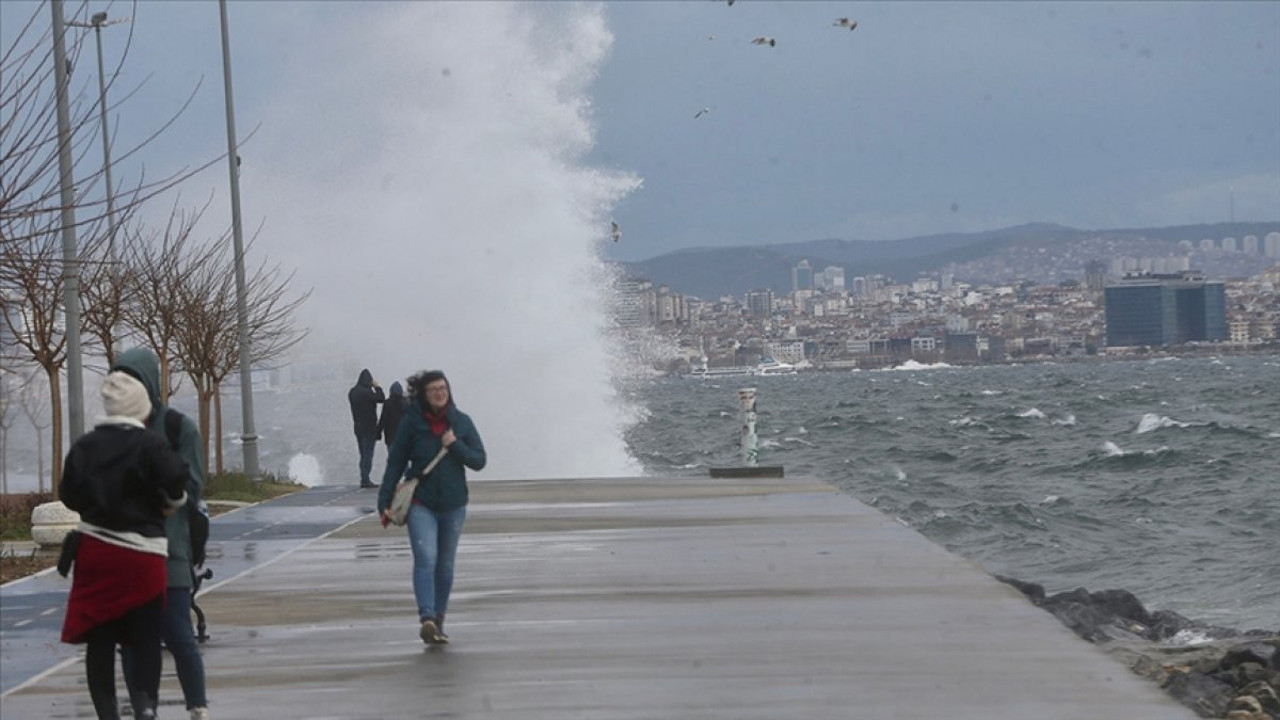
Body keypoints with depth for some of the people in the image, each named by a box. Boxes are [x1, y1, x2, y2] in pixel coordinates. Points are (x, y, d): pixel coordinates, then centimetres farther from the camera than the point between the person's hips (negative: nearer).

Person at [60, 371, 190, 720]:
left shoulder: (84, 446, 4)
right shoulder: (150, 445, -9)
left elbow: (68, 493, 9)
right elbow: (176, 478, -22)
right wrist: (172, 502, -3)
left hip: (94, 550, 3)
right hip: (142, 554, -3)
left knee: (99, 639, 9)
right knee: (146, 637, 5)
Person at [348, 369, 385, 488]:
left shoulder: (352, 392, 7)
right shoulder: (367, 392, -18)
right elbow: (381, 399, -13)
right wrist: (377, 387, -5)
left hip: (358, 427, 7)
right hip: (369, 427, -7)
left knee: (363, 454, 14)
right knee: (368, 454, -4)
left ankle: (364, 479, 14)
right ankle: (365, 480, -8)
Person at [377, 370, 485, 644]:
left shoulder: (461, 422, 3)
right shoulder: (411, 423, -3)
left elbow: (479, 460, 4)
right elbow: (395, 464, 1)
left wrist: (455, 445, -13)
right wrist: (384, 502, -3)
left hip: (453, 505, 3)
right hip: (421, 504, -3)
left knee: (445, 565, 11)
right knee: (426, 559, -19)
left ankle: (438, 621, 23)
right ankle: (426, 618, -30)